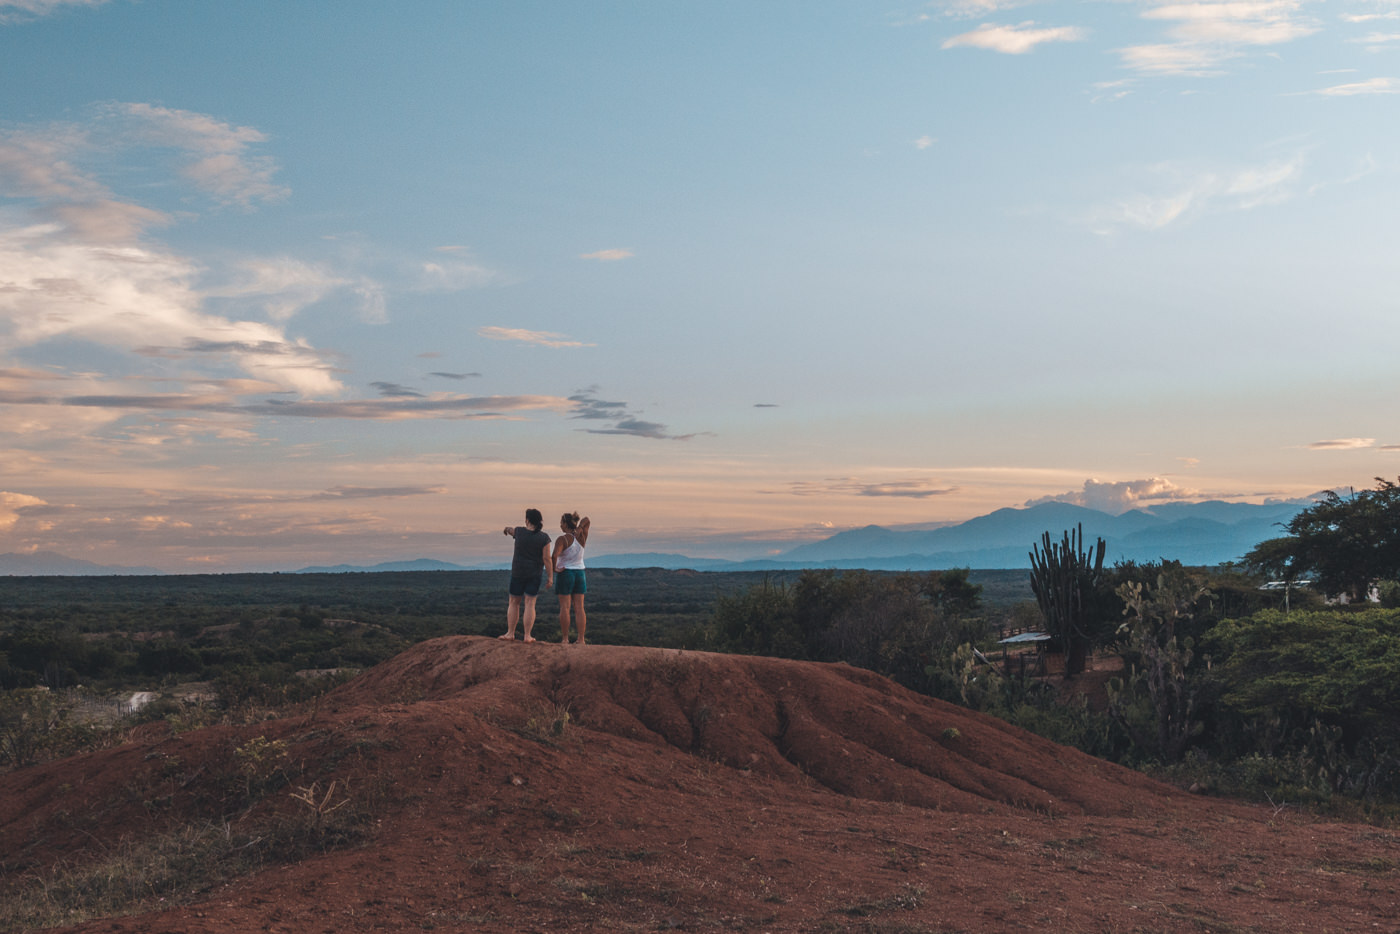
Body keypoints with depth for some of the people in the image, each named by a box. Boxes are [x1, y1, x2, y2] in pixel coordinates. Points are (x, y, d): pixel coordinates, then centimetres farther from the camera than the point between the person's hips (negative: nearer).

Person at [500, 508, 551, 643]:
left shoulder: (520, 531, -7)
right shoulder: (544, 537, -10)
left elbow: (511, 531, 18)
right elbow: (546, 558, -13)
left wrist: (508, 529, 41)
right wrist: (551, 577, -7)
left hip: (518, 572, 0)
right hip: (535, 574, 0)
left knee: (514, 602, 11)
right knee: (530, 604, 2)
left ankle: (510, 633, 12)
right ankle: (527, 636, -1)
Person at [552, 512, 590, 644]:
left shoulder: (562, 540, -14)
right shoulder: (582, 538, 3)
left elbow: (554, 556, -27)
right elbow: (586, 520, 13)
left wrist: (554, 568, -10)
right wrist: (579, 528, -5)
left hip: (565, 573, -5)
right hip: (580, 573, 5)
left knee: (565, 607, -1)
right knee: (579, 608, 4)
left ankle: (565, 639, 0)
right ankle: (581, 640, 0)